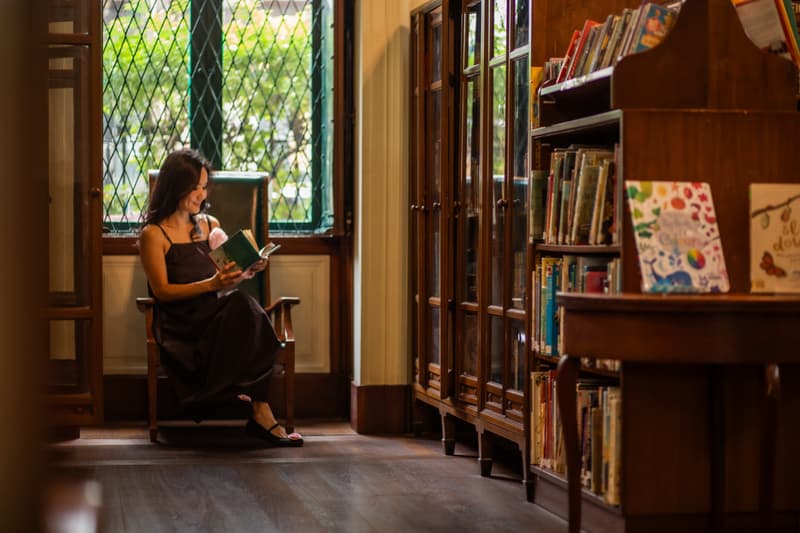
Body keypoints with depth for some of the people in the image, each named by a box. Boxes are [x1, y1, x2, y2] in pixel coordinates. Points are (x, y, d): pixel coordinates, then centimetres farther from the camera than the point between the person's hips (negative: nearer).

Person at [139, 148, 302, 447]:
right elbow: (162, 291, -7)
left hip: (216, 317, 5)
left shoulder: (210, 226, 21)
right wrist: (213, 284, -18)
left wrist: (247, 272, -3)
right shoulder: (154, 234, 2)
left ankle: (258, 412, -37)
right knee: (242, 307, -34)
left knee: (243, 306, -32)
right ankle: (259, 410, -37)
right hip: (180, 326, -5)